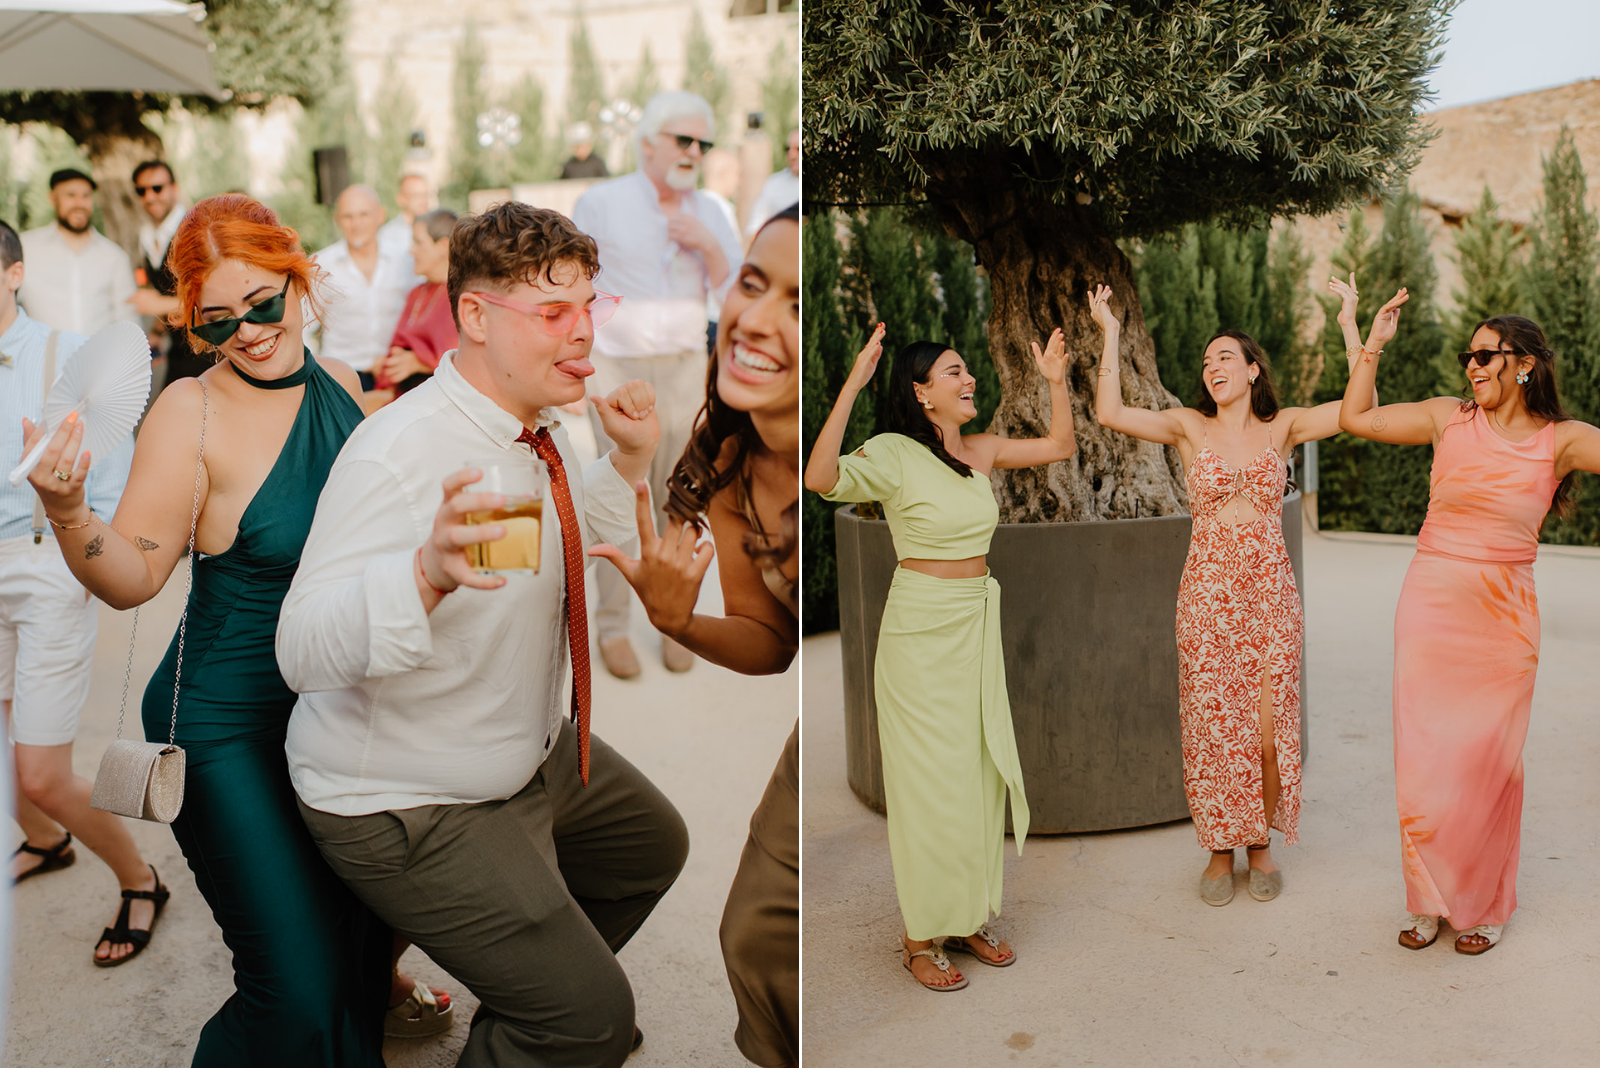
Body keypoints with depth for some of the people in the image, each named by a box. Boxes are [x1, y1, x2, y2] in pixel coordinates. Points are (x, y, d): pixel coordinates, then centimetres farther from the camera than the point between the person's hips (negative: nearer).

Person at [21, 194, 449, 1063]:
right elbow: (132, 579, -17)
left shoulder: (341, 384, 2)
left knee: (363, 932, 20)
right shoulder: (190, 412, -14)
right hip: (231, 728, -5)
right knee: (300, 996, -6)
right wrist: (66, 510, -34)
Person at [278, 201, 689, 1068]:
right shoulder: (399, 453, -29)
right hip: (406, 809, -9)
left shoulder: (536, 427, -3)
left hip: (536, 751, 9)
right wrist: (432, 571, -53)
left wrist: (627, 462, -2)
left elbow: (572, 550, 15)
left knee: (655, 846, 27)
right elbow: (302, 653, -36)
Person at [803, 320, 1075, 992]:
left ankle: (969, 918, 30)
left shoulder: (980, 451, 7)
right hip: (921, 630, -7)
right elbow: (822, 479, -33)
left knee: (982, 772, 14)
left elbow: (1060, 446, 17)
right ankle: (920, 938, 16)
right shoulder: (893, 455, -14)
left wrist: (1056, 381, 6)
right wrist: (852, 386, -36)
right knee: (931, 781, 1)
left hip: (979, 623, 7)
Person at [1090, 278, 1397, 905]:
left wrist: (1350, 325, -5)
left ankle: (1261, 844, 23)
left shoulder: (1282, 427, 7)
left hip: (1270, 592, 1)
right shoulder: (1189, 427, 3)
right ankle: (1219, 851, 19)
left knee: (1268, 727, 4)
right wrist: (1111, 336, -7)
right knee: (1212, 725, 3)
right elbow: (1110, 413, -10)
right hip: (1207, 590, -1)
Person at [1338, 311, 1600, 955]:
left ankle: (1485, 906, 26)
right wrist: (1374, 341, 1)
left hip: (1503, 618, -1)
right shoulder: (1448, 419, 3)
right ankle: (1429, 900, 22)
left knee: (1488, 763, 6)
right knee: (1424, 759, 5)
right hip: (1430, 607, 1)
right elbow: (1354, 418, 3)